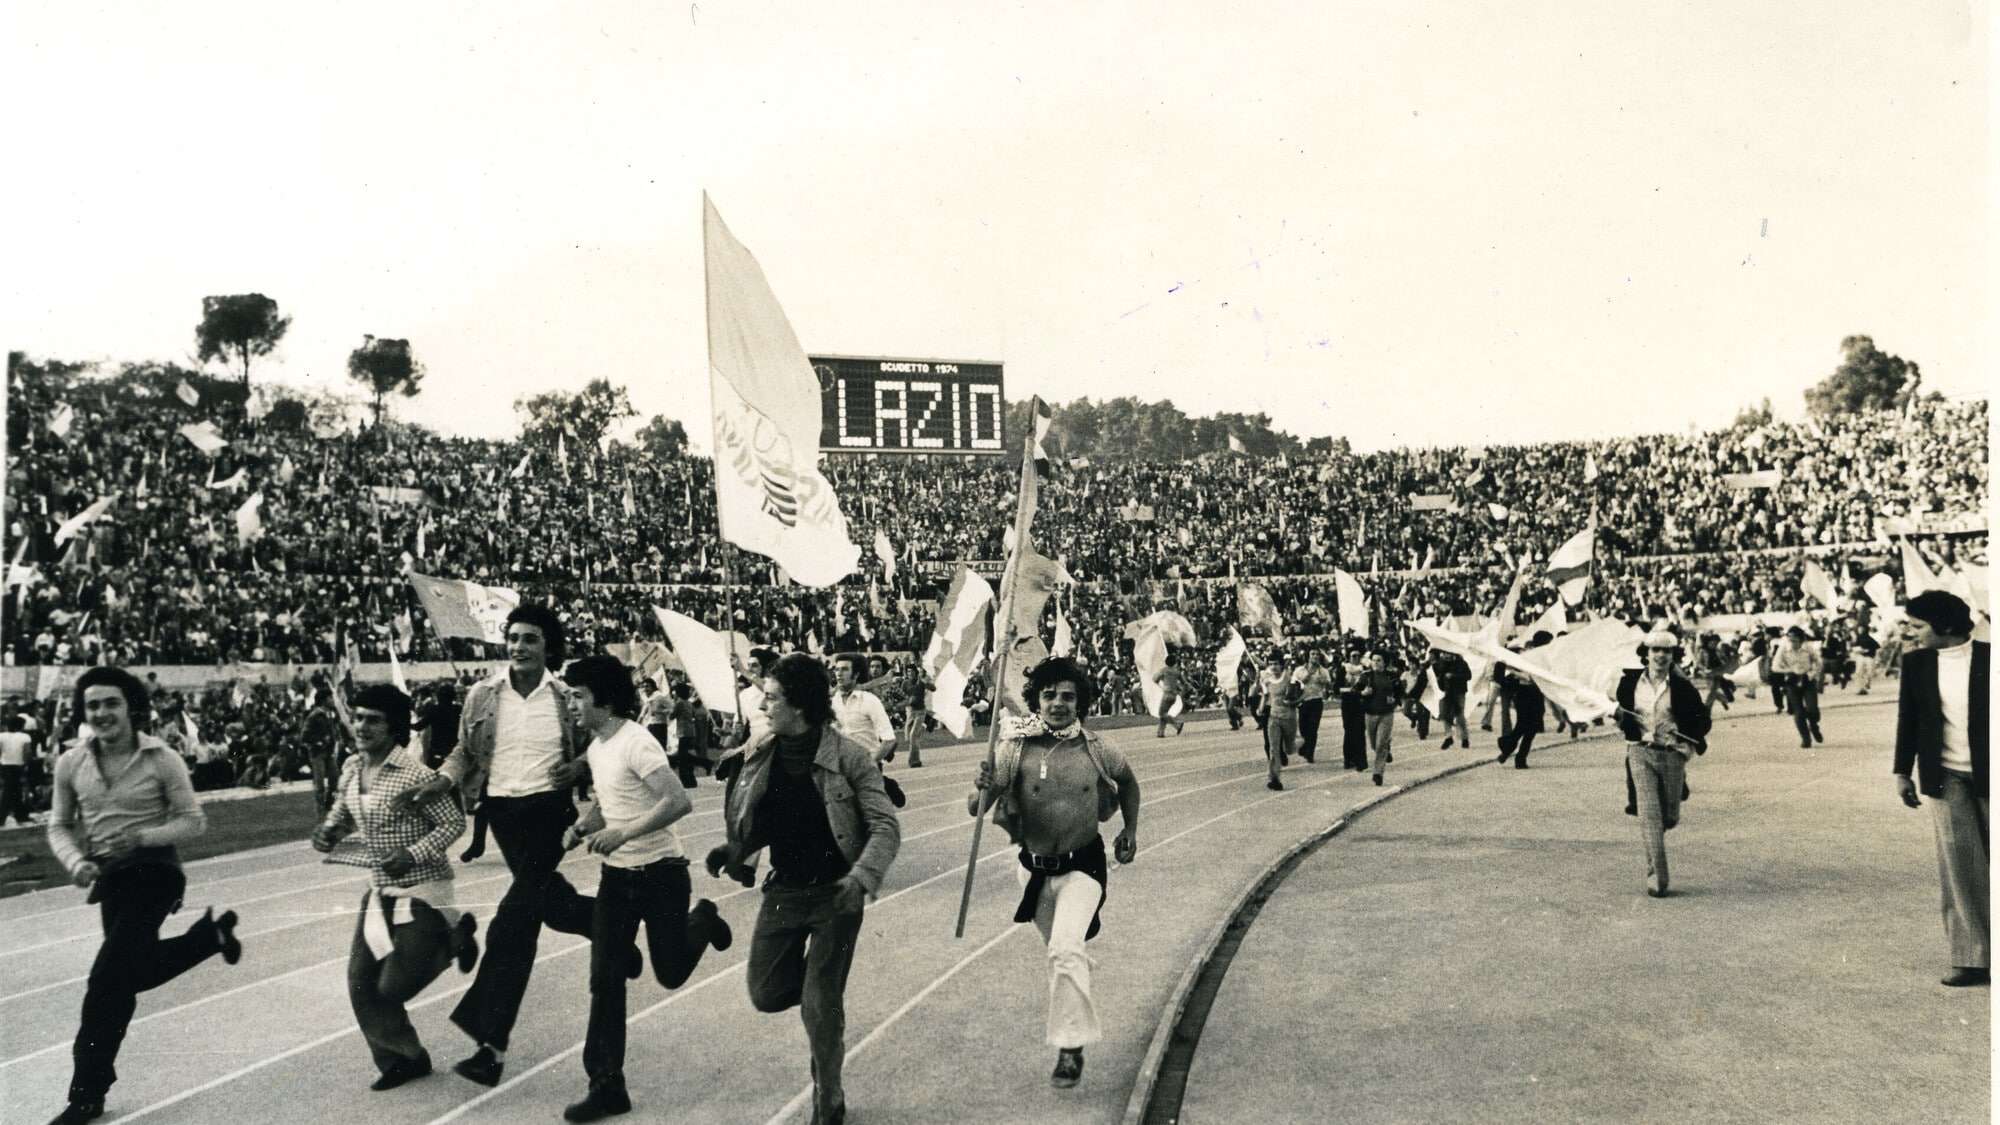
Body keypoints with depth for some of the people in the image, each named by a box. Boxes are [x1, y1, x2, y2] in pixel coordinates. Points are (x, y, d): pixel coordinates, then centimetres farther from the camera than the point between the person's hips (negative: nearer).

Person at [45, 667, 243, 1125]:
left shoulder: (162, 760, -11)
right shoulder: (71, 763, 0)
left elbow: (193, 821, -7)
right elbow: (59, 825, 8)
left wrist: (140, 836, -23)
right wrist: (75, 861, -12)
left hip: (154, 872, -6)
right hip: (109, 878, 6)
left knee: (107, 976, -13)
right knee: (136, 971, 17)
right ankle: (212, 931, 41)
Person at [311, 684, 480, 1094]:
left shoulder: (414, 774, -19)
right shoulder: (352, 769, 2)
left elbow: (454, 822, -15)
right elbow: (340, 814, 18)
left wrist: (414, 853, -26)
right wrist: (328, 832, -4)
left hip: (421, 893, -7)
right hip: (379, 891, 7)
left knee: (393, 989, -4)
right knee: (361, 985, 4)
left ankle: (453, 937, 22)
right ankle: (399, 1059, 24)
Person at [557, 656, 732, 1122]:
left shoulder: (636, 743, -21)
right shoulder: (595, 748, 6)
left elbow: (679, 802, -27)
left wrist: (622, 834, -30)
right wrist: (582, 827, 2)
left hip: (660, 872, -7)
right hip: (616, 875, 7)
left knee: (670, 974, 4)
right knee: (605, 981, 1)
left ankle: (702, 919, 36)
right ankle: (607, 1086, 9)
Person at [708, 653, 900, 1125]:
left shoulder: (849, 758, -16)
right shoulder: (757, 757, -1)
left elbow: (885, 827, -16)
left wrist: (862, 878, -31)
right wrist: (732, 850, -5)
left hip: (834, 894, -5)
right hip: (783, 891, 5)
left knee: (820, 1009, -2)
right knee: (767, 993, 7)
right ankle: (819, 982, 41)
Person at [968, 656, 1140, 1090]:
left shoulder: (1097, 750, -10)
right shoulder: (1014, 750, -13)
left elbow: (1127, 781, 13)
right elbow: (975, 810, -15)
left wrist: (1131, 829, 8)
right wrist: (984, 789, -36)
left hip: (1083, 866, -2)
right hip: (1035, 869, 2)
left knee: (1065, 949, -23)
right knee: (1058, 950, 21)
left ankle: (1071, 1047, -11)